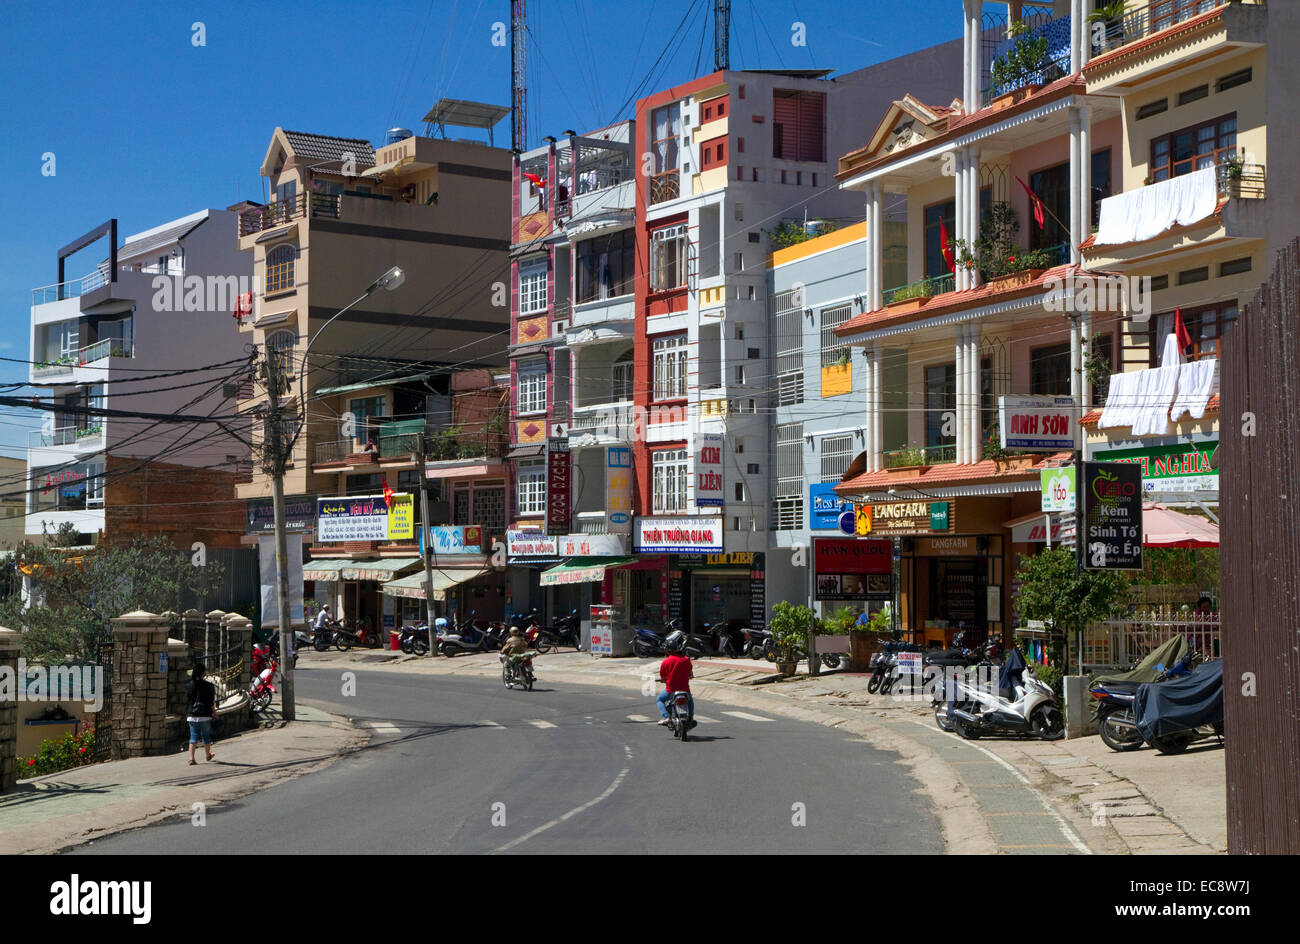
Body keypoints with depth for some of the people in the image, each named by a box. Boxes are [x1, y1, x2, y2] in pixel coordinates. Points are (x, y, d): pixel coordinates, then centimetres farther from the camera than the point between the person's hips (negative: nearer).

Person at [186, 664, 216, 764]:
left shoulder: (190, 685, 0)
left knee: (193, 736, 5)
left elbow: (187, 699, 9)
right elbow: (211, 700, -6)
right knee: (206, 735, 14)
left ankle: (191, 758, -6)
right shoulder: (207, 685, -10)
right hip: (205, 714, -3)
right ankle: (208, 755, 31)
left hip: (192, 714, 3)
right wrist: (213, 710, 10)